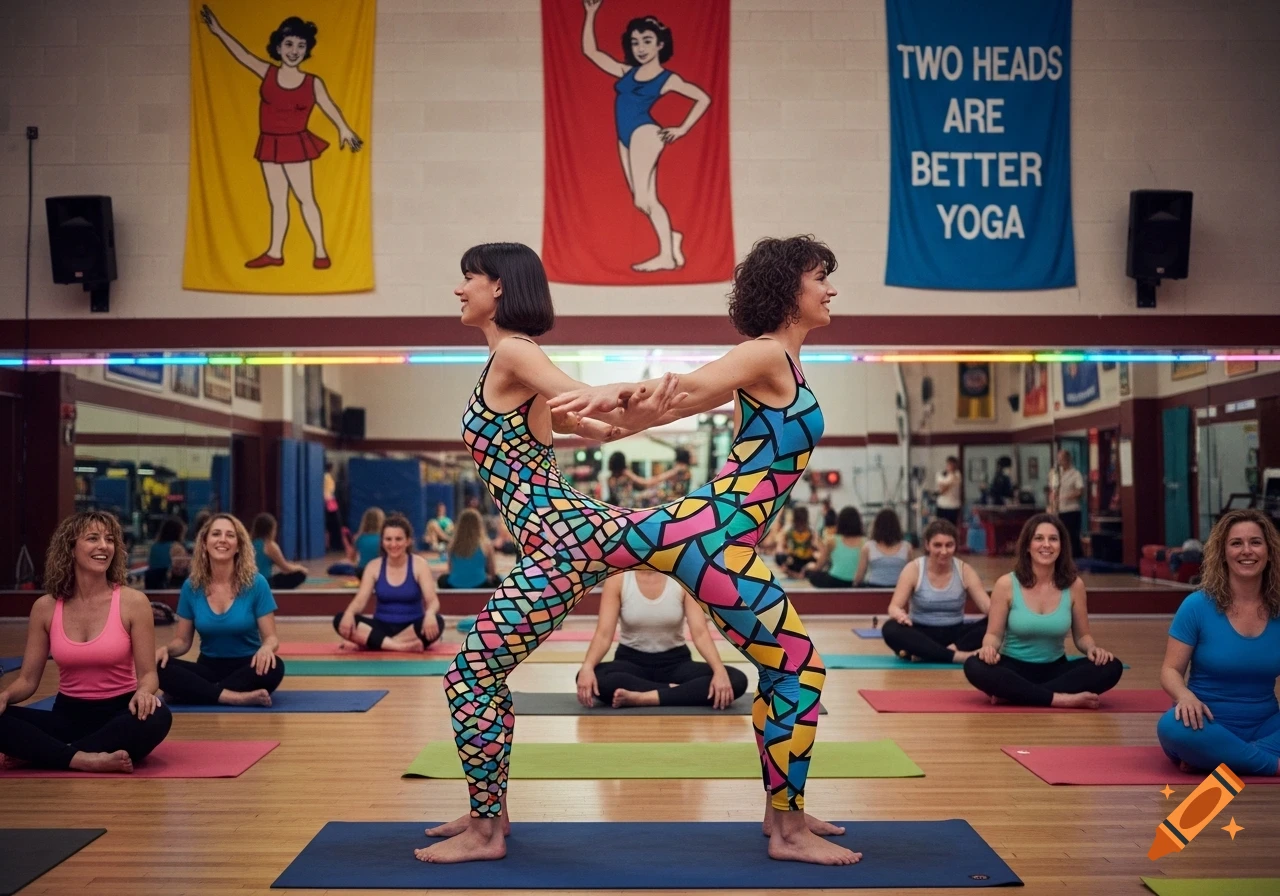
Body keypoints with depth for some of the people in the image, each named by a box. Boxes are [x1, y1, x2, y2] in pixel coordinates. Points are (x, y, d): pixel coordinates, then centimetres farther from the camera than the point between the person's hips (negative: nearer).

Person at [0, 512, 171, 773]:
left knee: (157, 717, -36)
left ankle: (38, 753, -23)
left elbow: (148, 673, -6)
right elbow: (28, 679, 4)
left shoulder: (133, 602, -6)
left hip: (118, 713, -2)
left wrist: (143, 693, -31)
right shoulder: (45, 607, 2)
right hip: (68, 715, 2)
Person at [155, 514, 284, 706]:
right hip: (209, 667, 2)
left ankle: (199, 692, -23)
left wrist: (266, 648, -31)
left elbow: (271, 637, -6)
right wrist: (166, 648, -17)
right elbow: (183, 640, 8)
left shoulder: (255, 584, -7)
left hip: (247, 667, -2)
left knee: (273, 667, -35)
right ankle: (236, 697, -31)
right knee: (158, 667, -25)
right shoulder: (192, 587, 1)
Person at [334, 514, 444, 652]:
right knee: (341, 620, -24)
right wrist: (349, 613, -31)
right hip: (382, 627, 2)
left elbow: (432, 600, -15)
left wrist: (429, 614, -39)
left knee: (436, 622, -35)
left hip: (411, 627, -2)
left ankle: (371, 643, -31)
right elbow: (360, 600, -7)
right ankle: (400, 646, -37)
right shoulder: (374, 567, 1)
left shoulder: (419, 564, -5)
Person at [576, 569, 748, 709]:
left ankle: (643, 698, -33)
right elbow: (604, 633, -16)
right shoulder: (617, 580, -8)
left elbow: (700, 632, -16)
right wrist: (587, 667, -36)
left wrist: (720, 670, -33)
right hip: (631, 661, -1)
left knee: (736, 680, -28)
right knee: (592, 678, -36)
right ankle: (674, 690, -25)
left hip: (675, 661, 1)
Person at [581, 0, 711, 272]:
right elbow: (590, 51, 20)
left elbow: (703, 98, 6)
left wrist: (682, 129, 1)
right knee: (647, 200, 5)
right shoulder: (627, 71, 15)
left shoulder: (667, 79, 2)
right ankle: (672, 239, 18)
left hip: (645, 135, -6)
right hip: (626, 140, 6)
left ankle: (667, 254, -11)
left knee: (642, 199, -13)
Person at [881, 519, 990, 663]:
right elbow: (894, 607, -11)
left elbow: (987, 605, -6)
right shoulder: (913, 570, -5)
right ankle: (957, 655, -36)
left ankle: (924, 653, -34)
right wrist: (900, 614, -37)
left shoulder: (965, 571, 0)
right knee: (891, 629, -34)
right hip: (921, 634, -2)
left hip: (955, 634, 2)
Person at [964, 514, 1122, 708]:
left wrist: (1092, 648, -17)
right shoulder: (1006, 584, -8)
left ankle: (1014, 693, -26)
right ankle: (1061, 699, -32)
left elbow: (1081, 636, 7)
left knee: (1111, 667, -24)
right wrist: (989, 647, -27)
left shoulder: (1074, 585, -2)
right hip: (1014, 668, -3)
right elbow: (994, 634, -3)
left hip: (1055, 669, 3)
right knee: (975, 667, -34)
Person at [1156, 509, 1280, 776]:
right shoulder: (1197, 606, -6)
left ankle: (1213, 757, -24)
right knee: (1173, 727, -38)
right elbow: (1170, 670, -5)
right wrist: (1186, 696, -28)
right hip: (1209, 724, -3)